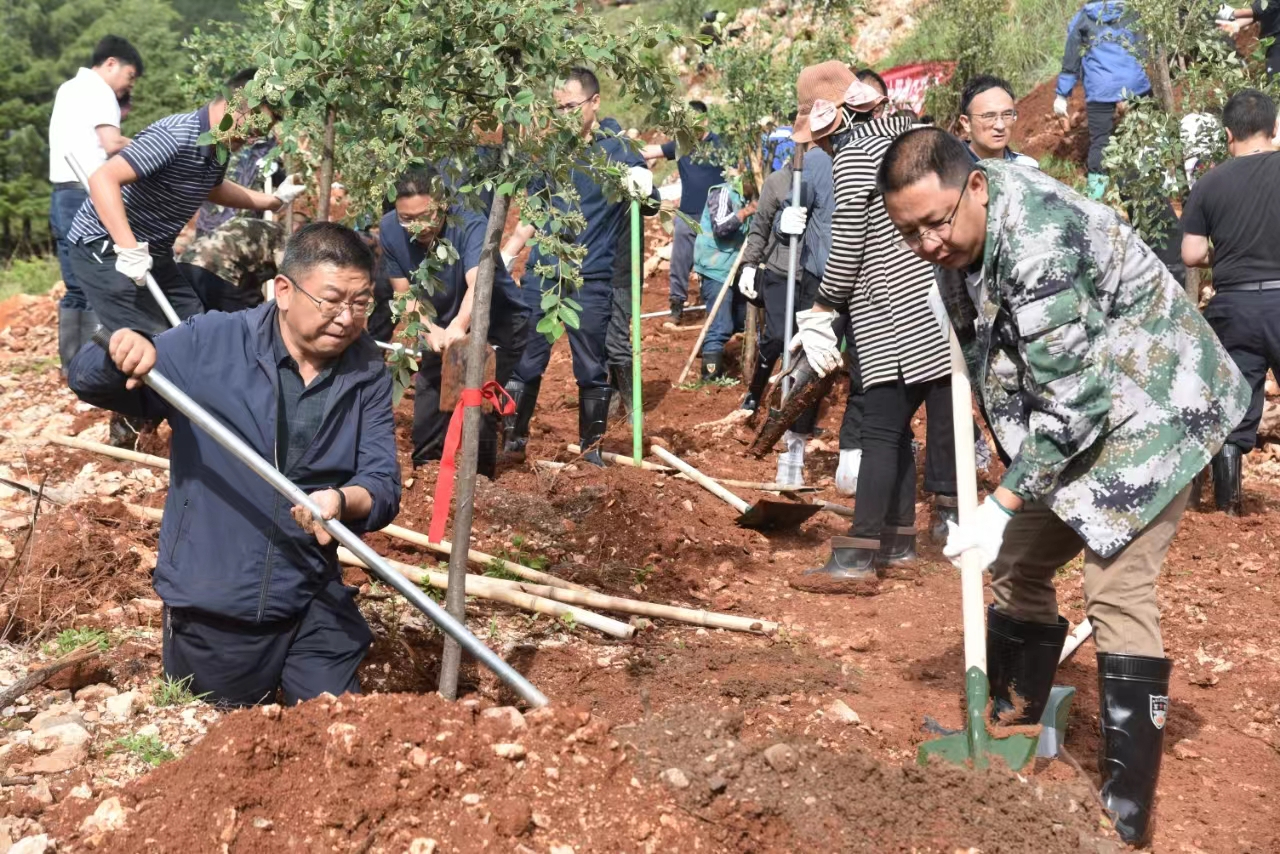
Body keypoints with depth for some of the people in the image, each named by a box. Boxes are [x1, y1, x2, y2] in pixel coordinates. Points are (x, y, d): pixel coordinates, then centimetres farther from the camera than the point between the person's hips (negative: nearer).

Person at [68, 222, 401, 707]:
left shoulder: (368, 375, -3)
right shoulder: (211, 344, -9)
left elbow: (383, 484, -8)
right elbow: (88, 382, -5)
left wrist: (343, 501, -33)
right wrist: (118, 353, -30)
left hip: (313, 606, 2)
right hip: (211, 604, -1)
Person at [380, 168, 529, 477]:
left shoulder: (471, 225, -31)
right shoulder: (390, 229, -17)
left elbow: (477, 284, -47)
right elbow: (404, 291, -9)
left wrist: (459, 326, -65)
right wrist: (430, 330, -27)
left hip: (496, 328, -5)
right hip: (439, 330, 5)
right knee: (427, 411, 8)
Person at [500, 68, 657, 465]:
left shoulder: (616, 149, -1)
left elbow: (652, 201, -7)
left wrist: (644, 188, -30)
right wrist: (503, 257, 9)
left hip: (591, 282, -3)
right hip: (540, 275, 3)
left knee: (591, 370, 6)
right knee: (523, 364, 5)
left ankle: (591, 447, 18)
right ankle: (513, 439, 16)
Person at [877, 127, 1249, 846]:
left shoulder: (1036, 243, -31)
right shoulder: (960, 236, -2)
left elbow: (1072, 401, -31)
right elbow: (981, 348, 14)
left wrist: (1002, 505, -28)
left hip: (1144, 405, -9)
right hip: (1068, 410, 9)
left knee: (1118, 590, -16)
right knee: (1018, 563, 11)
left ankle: (1128, 815, -10)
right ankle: (1012, 726, 28)